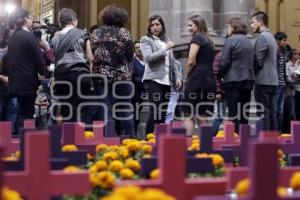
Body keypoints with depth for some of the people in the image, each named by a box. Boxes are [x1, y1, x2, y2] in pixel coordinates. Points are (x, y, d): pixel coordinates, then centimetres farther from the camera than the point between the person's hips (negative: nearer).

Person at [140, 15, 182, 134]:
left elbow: (172, 61, 21)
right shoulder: (146, 39, 1)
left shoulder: (166, 40, 18)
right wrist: (165, 49, -12)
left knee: (164, 112, 6)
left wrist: (177, 76, 12)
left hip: (167, 81, 6)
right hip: (153, 79, -6)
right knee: (155, 111, -12)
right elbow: (148, 57, -13)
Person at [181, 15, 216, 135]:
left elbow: (191, 61, -13)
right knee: (202, 117, 7)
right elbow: (210, 62, 16)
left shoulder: (197, 38, -3)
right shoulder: (208, 41, 21)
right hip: (209, 80, 8)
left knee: (188, 115, -7)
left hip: (197, 79, -8)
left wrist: (187, 75, 2)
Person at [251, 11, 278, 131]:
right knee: (271, 112, 10)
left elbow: (258, 60, -16)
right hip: (273, 80, 9)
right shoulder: (271, 36, 17)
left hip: (263, 81, -9)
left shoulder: (262, 37, -12)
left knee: (263, 112, -8)